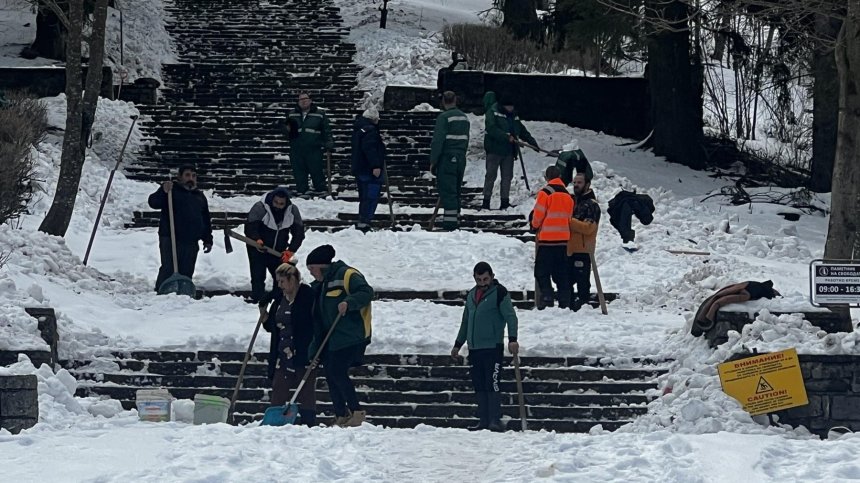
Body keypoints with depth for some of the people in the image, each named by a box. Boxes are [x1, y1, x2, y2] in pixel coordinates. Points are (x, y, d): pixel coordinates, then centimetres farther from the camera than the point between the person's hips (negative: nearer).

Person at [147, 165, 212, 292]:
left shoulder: (200, 196, 22)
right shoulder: (172, 190, 5)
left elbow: (206, 221, 25)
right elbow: (153, 203, -10)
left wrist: (208, 240, 17)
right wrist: (164, 192, -27)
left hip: (191, 243, 5)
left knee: (186, 273, 4)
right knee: (168, 270, -11)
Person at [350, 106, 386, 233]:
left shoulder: (358, 128, 16)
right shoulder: (370, 130, -16)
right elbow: (370, 150, -26)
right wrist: (375, 165, -27)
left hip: (359, 169, 10)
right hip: (369, 170, -10)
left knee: (364, 197, 18)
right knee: (371, 197, -9)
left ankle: (361, 222, 22)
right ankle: (364, 222, -14)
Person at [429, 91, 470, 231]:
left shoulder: (444, 117, -12)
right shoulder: (464, 118, 12)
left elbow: (437, 141, -15)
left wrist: (433, 161, -12)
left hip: (447, 159, -7)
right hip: (460, 159, 7)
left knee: (447, 191, -7)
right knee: (455, 191, 14)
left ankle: (450, 223, -13)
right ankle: (455, 221, 17)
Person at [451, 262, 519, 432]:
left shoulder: (499, 293, -3)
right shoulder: (471, 295, 17)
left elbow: (511, 316, -11)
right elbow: (465, 322, 27)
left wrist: (512, 339, -24)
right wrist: (458, 344, 28)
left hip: (493, 347, -7)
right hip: (474, 348, 7)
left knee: (492, 384, -11)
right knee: (479, 386, 6)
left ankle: (495, 420, -11)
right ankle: (483, 420, 10)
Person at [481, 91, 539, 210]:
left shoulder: (513, 114, 15)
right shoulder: (492, 112, -6)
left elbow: (522, 131, 22)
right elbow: (491, 129, -20)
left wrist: (532, 142, 16)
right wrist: (506, 136, -27)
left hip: (509, 151, 6)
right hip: (494, 150, -6)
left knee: (507, 177, 5)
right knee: (491, 176, -3)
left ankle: (505, 203, 10)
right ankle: (486, 202, 0)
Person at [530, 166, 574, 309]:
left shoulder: (545, 193, -10)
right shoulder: (567, 195, 9)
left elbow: (538, 216, -7)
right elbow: (569, 216, 14)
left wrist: (535, 226, 12)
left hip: (547, 238, -6)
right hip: (563, 238, 6)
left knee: (542, 271, -1)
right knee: (561, 272, 11)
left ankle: (547, 297, -14)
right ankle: (564, 301, 9)